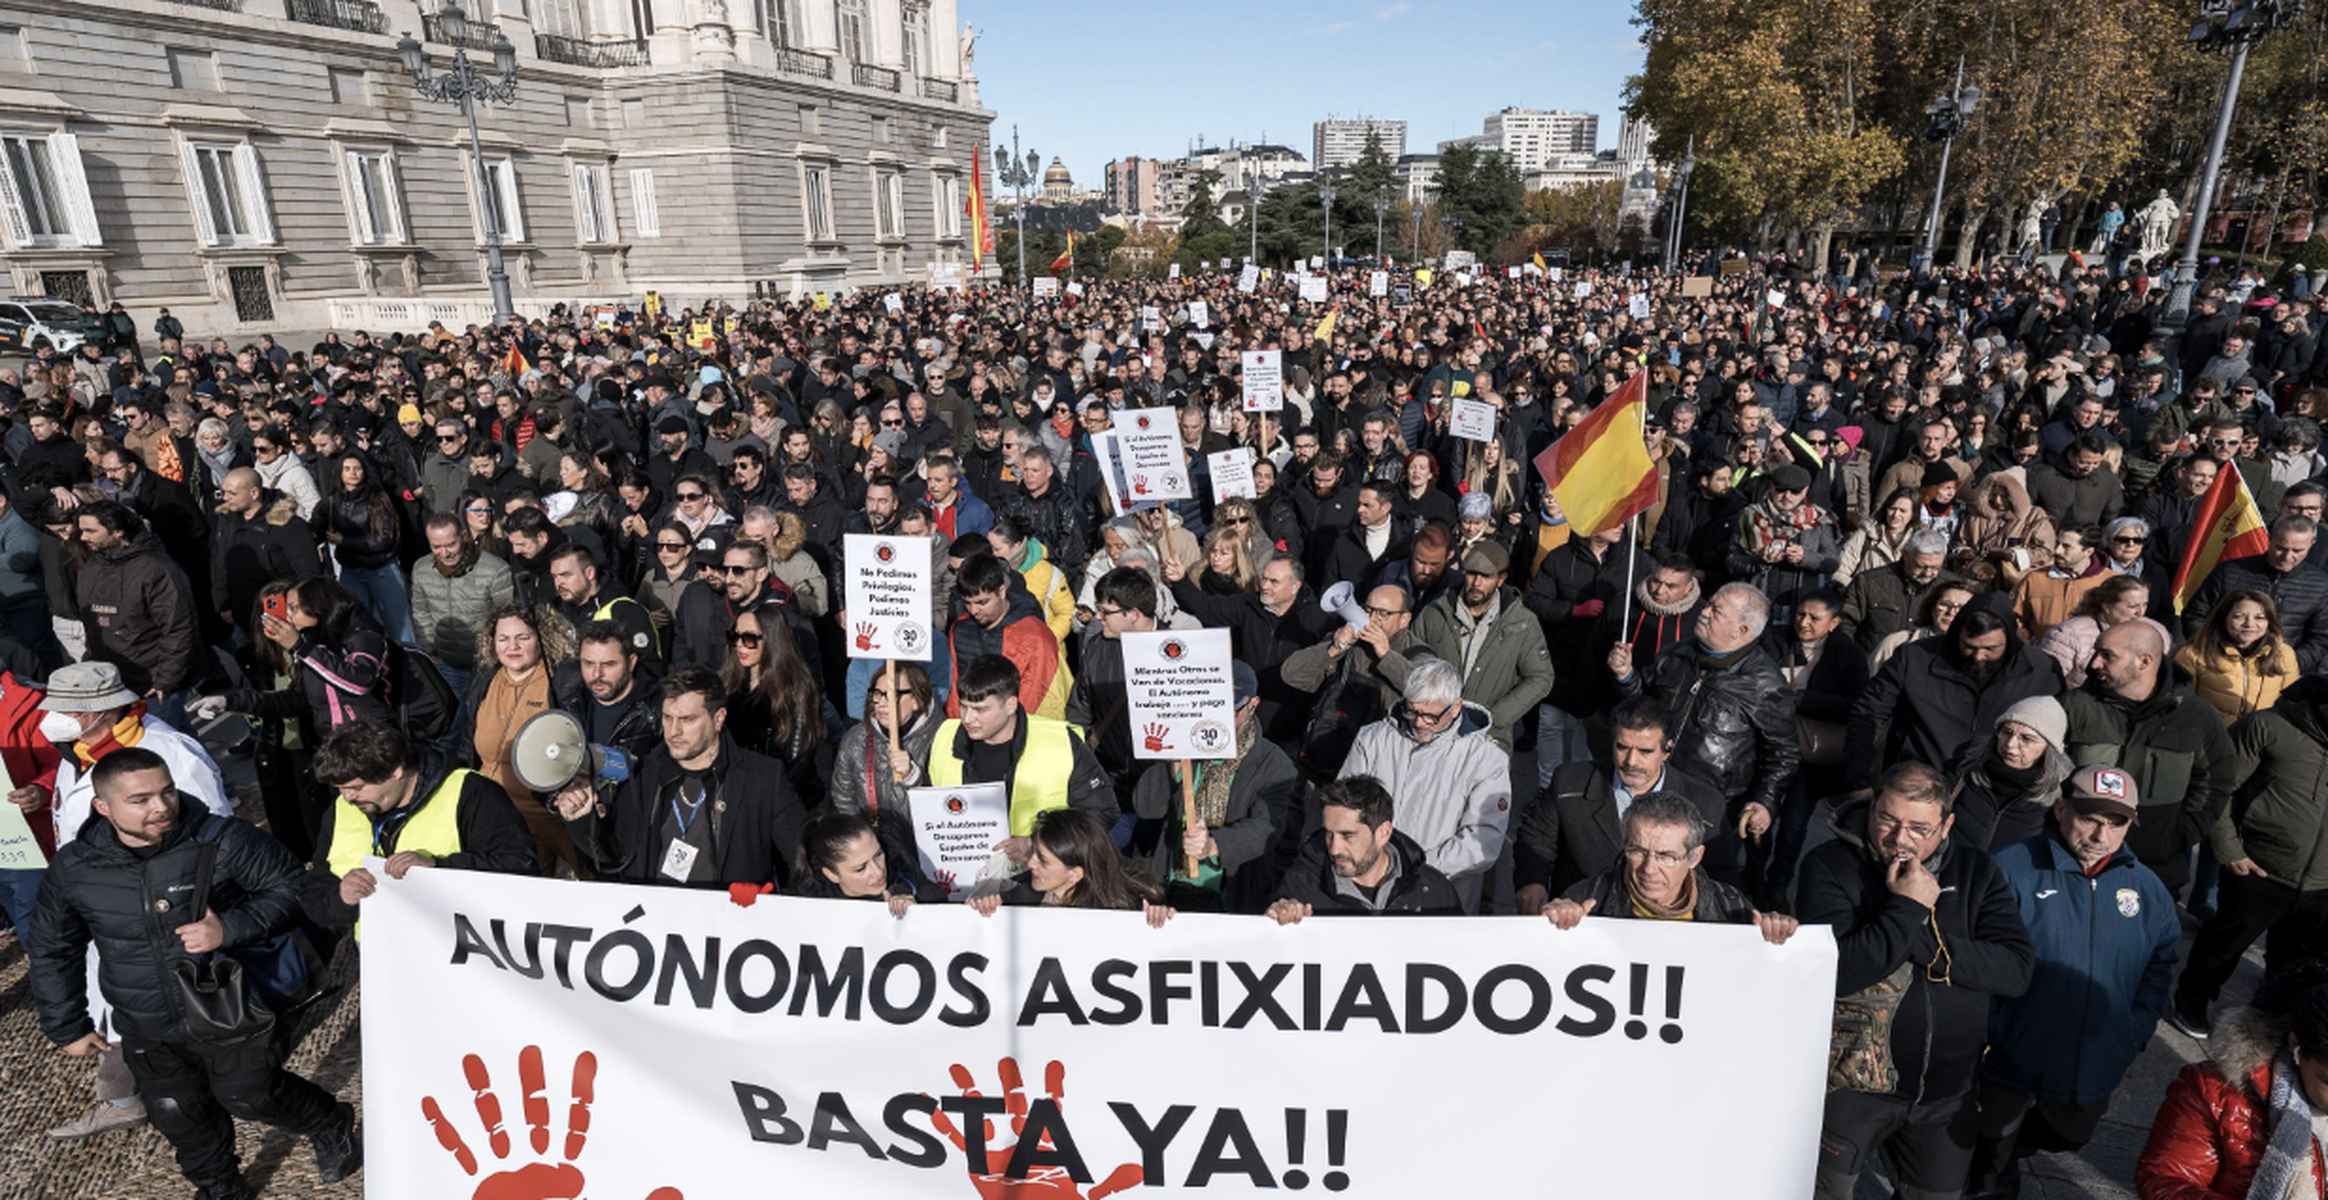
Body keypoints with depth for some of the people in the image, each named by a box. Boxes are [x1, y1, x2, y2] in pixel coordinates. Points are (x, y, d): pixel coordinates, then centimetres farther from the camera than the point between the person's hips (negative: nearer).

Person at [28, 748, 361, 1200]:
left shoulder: (221, 840, -21)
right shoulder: (73, 871, -9)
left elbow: (290, 887, -14)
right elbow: (53, 953, 8)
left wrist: (231, 928, -30)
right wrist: (69, 1026, 11)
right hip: (147, 1034, 4)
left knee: (252, 1097, 11)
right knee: (182, 1120, 19)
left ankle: (332, 1128, 39)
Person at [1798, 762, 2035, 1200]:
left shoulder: (1976, 872, 1)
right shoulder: (1829, 866, -13)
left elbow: (2017, 969, -10)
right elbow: (1834, 972, -25)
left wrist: (1919, 941, -20)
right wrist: (1909, 910, -22)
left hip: (1947, 1093, 4)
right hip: (1853, 1083, -4)